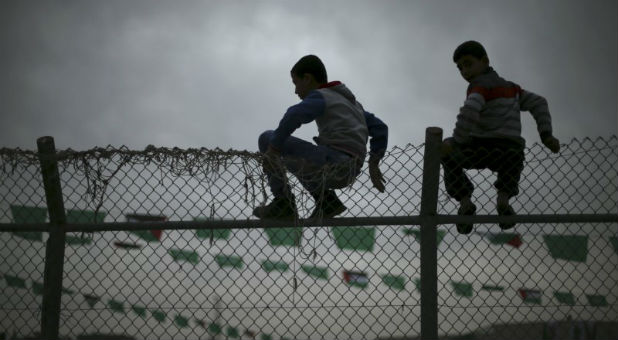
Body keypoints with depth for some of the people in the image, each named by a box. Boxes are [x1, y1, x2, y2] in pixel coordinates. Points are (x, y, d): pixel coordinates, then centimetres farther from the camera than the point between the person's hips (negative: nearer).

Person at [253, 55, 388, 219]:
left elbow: (295, 115, -19)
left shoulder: (320, 96, 2)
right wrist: (374, 165, 33)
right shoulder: (350, 101, 27)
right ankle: (326, 201, 13)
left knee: (267, 138, 6)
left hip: (329, 161, -9)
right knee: (297, 160, 36)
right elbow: (380, 128, 30)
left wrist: (273, 147, -17)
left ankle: (283, 202, -1)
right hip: (349, 173, 9)